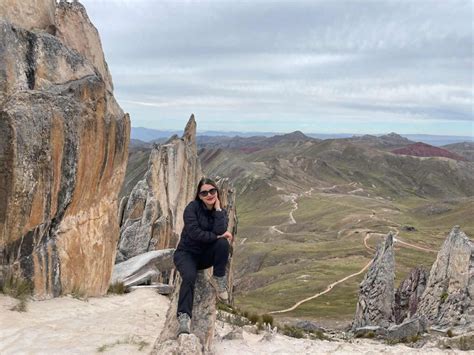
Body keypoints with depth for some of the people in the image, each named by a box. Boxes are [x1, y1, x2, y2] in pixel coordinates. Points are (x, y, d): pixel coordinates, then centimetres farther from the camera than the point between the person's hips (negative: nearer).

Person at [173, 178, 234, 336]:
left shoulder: (221, 212, 0)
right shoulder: (193, 207, -11)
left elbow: (220, 231, -22)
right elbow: (194, 233, -24)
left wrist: (217, 208, -17)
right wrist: (217, 236, -19)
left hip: (207, 255, 4)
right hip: (186, 253, -3)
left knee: (223, 243, -27)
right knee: (189, 276, -34)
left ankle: (219, 279, -11)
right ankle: (184, 316, -34)